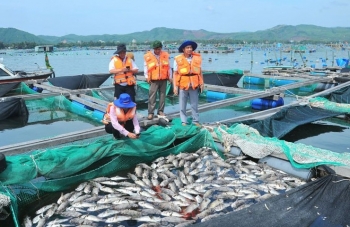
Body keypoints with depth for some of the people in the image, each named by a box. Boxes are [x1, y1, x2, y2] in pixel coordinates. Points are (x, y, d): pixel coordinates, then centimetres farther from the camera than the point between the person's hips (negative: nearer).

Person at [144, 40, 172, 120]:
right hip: (153, 80, -3)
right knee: (152, 97, -5)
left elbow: (168, 66, 10)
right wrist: (147, 77, -2)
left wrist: (170, 77, 9)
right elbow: (145, 67, 3)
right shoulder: (148, 56, -4)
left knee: (162, 96, 9)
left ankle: (161, 111, 21)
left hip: (164, 79, 3)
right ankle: (151, 113, 1)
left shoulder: (165, 55, 5)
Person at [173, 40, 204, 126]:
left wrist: (202, 83, 6)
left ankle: (196, 121, 22)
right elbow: (175, 73, -5)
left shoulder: (197, 58, 2)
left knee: (194, 105, 11)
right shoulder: (178, 59, -7)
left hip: (194, 85, 2)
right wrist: (175, 86, -8)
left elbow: (200, 71, 9)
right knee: (182, 105, 6)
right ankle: (184, 122, 17)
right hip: (182, 85, -2)